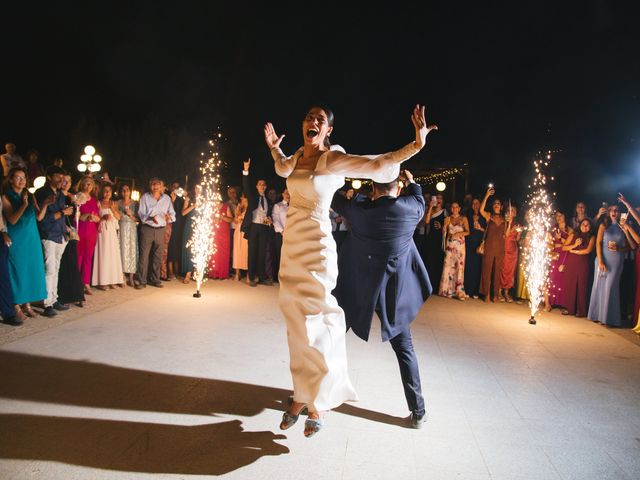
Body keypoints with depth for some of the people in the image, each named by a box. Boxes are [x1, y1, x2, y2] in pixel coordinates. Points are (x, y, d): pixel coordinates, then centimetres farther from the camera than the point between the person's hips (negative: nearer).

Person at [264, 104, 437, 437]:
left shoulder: (333, 160, -7)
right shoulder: (296, 158, 11)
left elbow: (377, 164, -12)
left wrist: (415, 145, -21)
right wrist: (273, 147, 28)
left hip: (315, 249, -6)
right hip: (291, 246, 6)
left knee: (314, 325, -3)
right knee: (296, 325, 10)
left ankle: (318, 404, 15)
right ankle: (301, 397, 25)